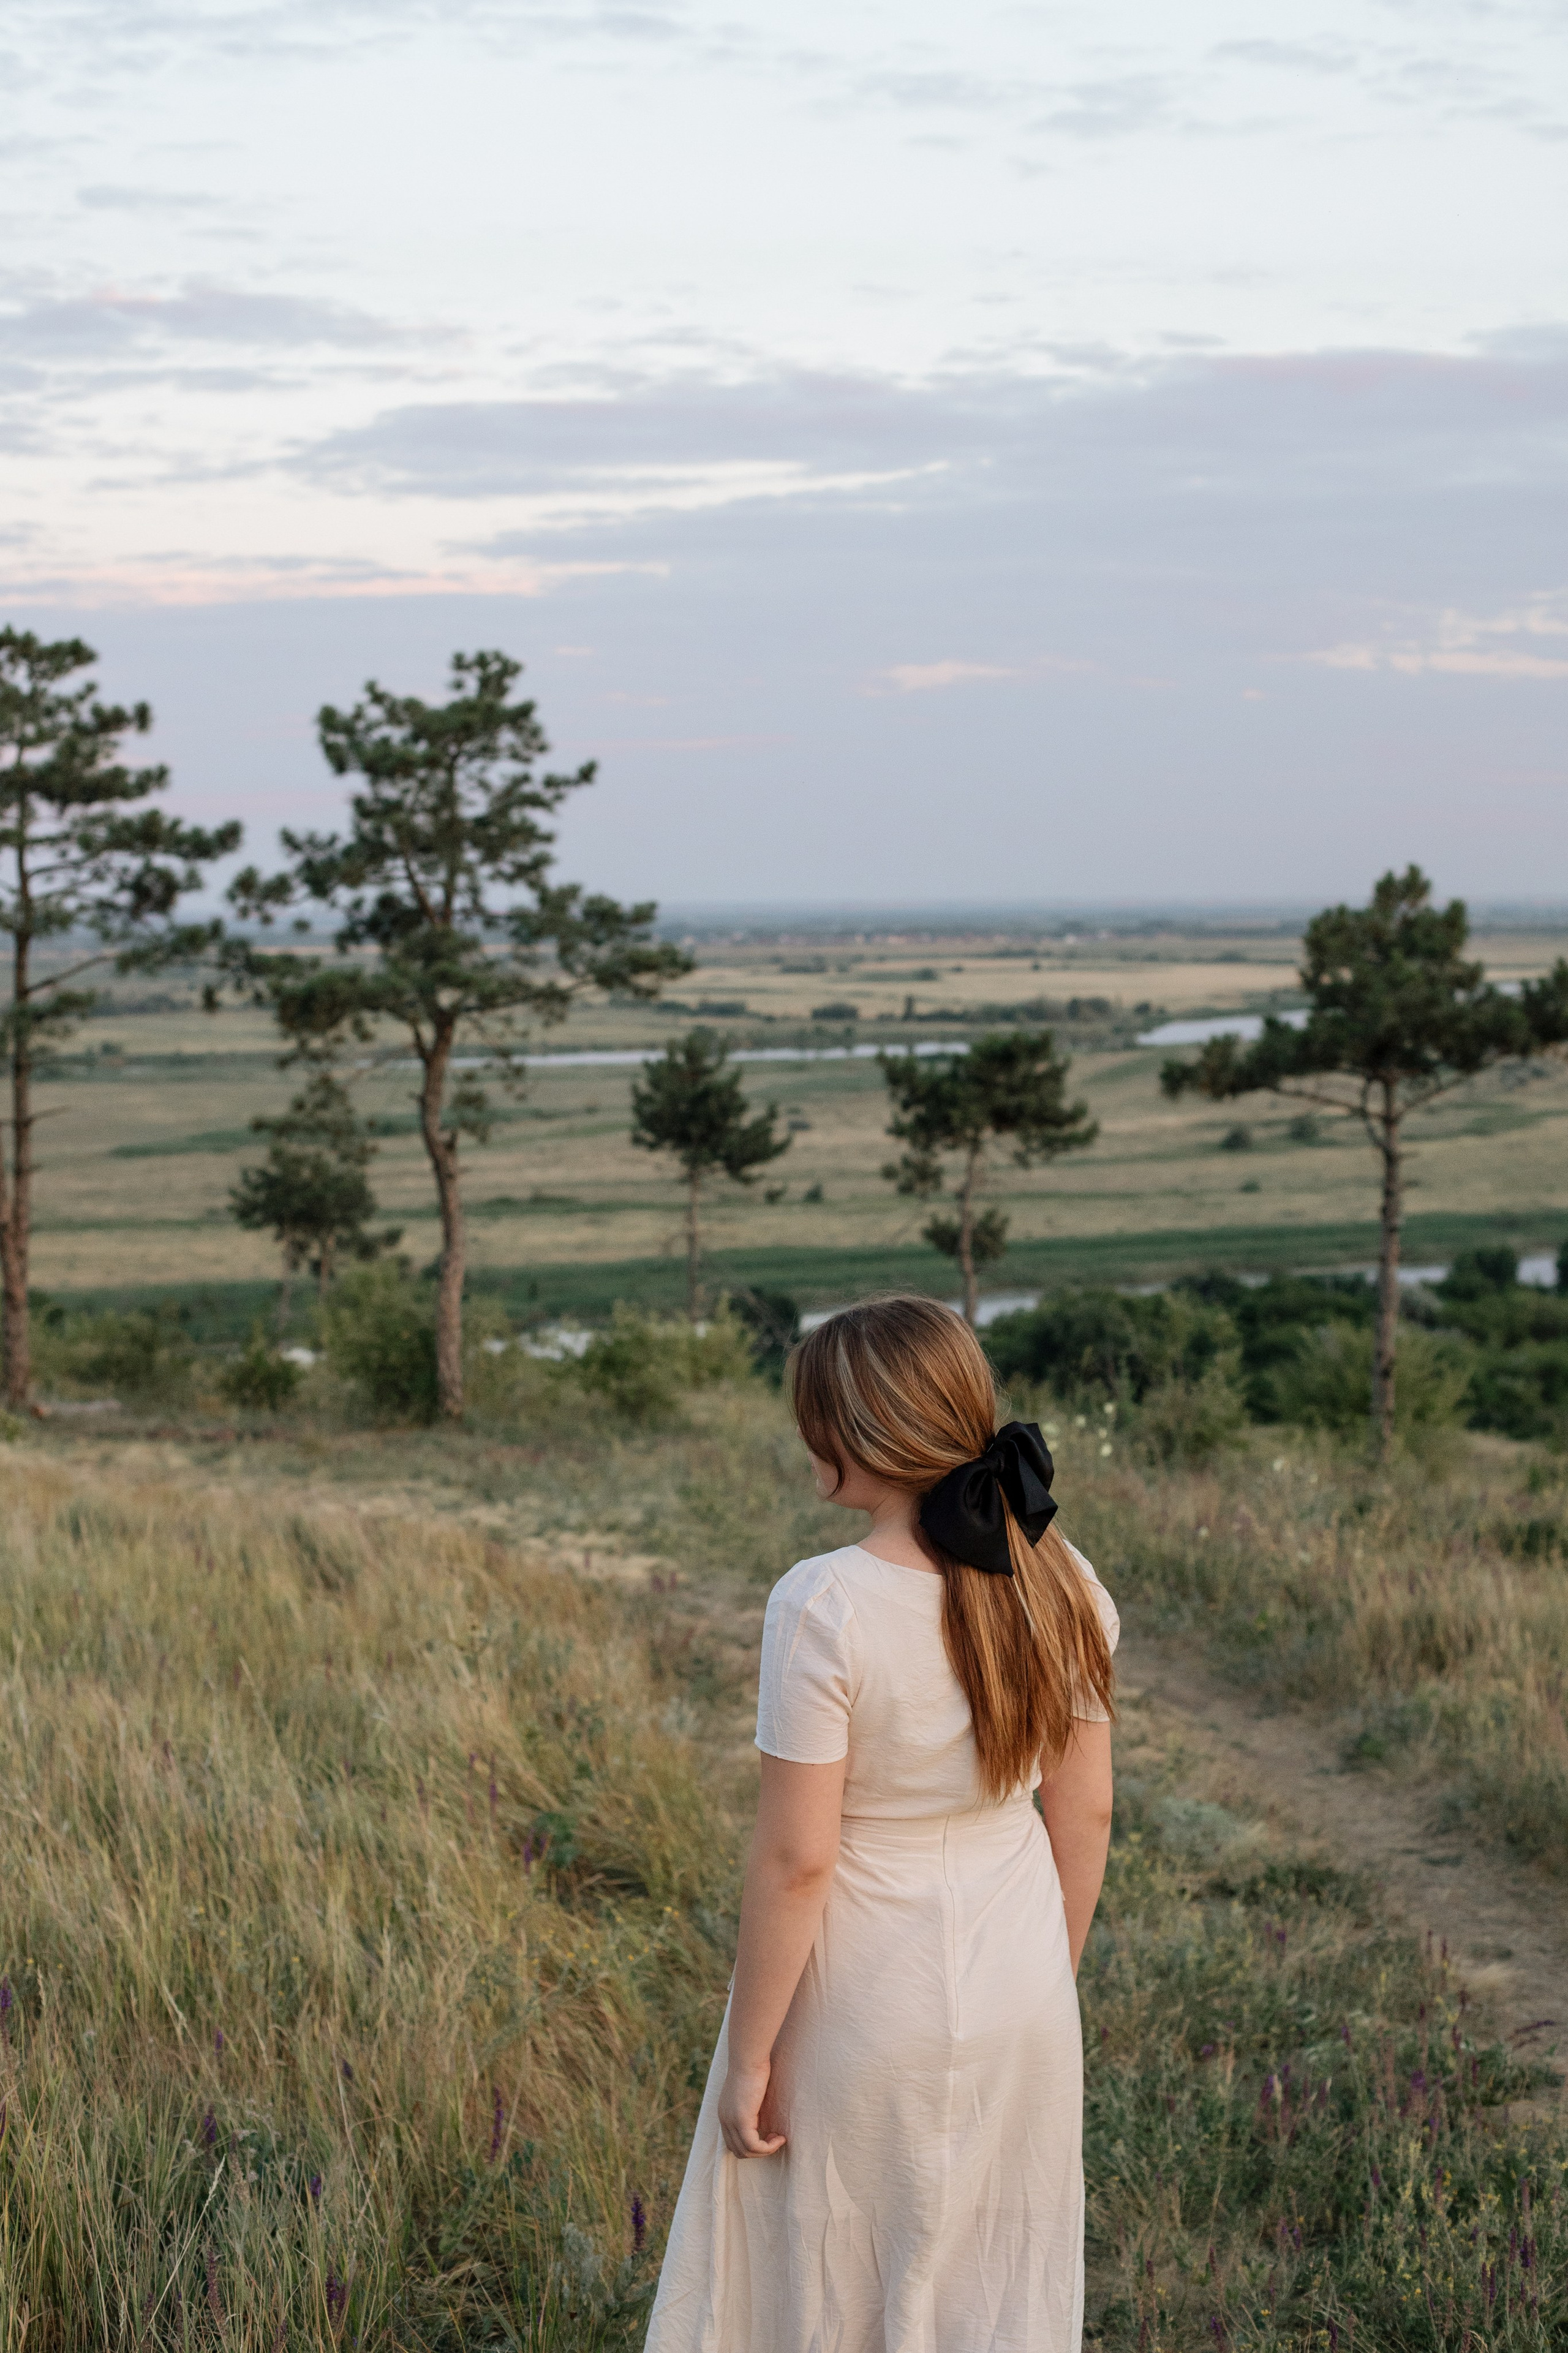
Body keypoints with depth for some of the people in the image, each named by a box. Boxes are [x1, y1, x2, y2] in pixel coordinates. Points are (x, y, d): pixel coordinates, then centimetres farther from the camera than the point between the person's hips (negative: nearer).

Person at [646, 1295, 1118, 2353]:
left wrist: (749, 2057, -9)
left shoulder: (825, 1608, -22)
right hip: (1019, 1998, 5)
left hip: (864, 2004, -5)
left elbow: (796, 1859, -19)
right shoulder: (1059, 1584, -7)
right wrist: (1052, 1979, 16)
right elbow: (1087, 1811, 2)